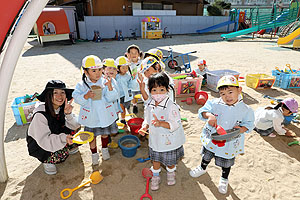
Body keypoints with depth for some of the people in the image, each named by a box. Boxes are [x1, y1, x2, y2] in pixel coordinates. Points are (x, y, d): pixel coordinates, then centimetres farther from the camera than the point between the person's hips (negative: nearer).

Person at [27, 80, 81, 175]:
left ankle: (69, 146, 11)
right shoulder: (40, 115, -31)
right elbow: (43, 140, -31)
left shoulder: (62, 108, -13)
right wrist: (63, 138, -47)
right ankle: (47, 160, 2)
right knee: (62, 154, -31)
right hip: (37, 145, -6)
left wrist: (68, 114, -32)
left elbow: (75, 126, -14)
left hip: (55, 135, 6)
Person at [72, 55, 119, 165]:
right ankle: (94, 154, 39)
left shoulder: (105, 82, -10)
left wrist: (110, 87, -29)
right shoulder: (82, 85, -10)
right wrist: (86, 96, -30)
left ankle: (105, 149, 47)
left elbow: (112, 98, -13)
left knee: (105, 133, 21)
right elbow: (76, 97, -14)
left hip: (105, 115, 1)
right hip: (90, 117, -1)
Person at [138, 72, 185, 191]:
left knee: (170, 160, 19)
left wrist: (161, 123, -41)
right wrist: (144, 127, -12)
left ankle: (170, 173, 51)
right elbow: (147, 120, 8)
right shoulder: (149, 106, -6)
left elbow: (175, 124, -27)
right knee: (155, 159, 21)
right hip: (155, 140, 4)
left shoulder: (171, 106, -24)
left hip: (169, 140, -4)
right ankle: (155, 176, 47)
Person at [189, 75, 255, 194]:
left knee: (226, 163, 21)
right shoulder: (215, 104, -15)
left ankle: (224, 179, 52)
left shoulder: (245, 110, -15)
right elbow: (202, 111, -13)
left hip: (229, 144, -1)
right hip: (211, 139, 2)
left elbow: (249, 124, -4)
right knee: (206, 156, 27)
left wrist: (241, 129, -25)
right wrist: (209, 115, -35)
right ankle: (202, 168, 59)